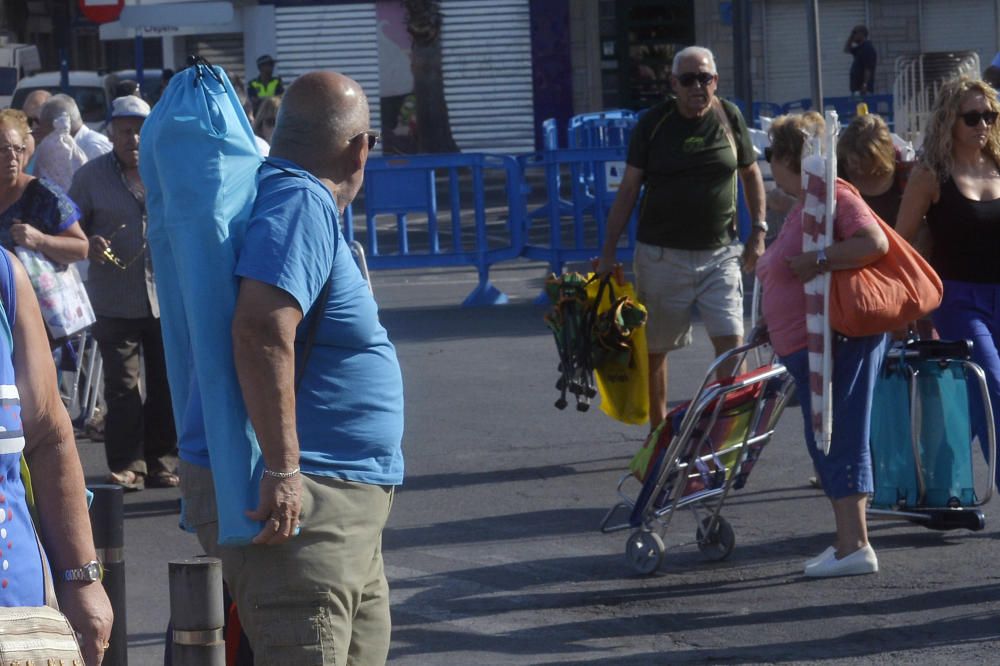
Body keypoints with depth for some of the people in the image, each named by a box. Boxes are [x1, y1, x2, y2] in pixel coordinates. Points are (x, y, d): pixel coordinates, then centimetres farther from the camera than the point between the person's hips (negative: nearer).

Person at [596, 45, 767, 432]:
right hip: (662, 254, -1)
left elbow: (751, 174, 16)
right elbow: (628, 189, 1)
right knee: (654, 350, 7)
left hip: (719, 254, 1)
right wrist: (608, 252, -2)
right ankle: (658, 431, 22)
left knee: (731, 343, -10)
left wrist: (759, 231, 7)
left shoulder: (729, 117, 3)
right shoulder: (653, 123, -2)